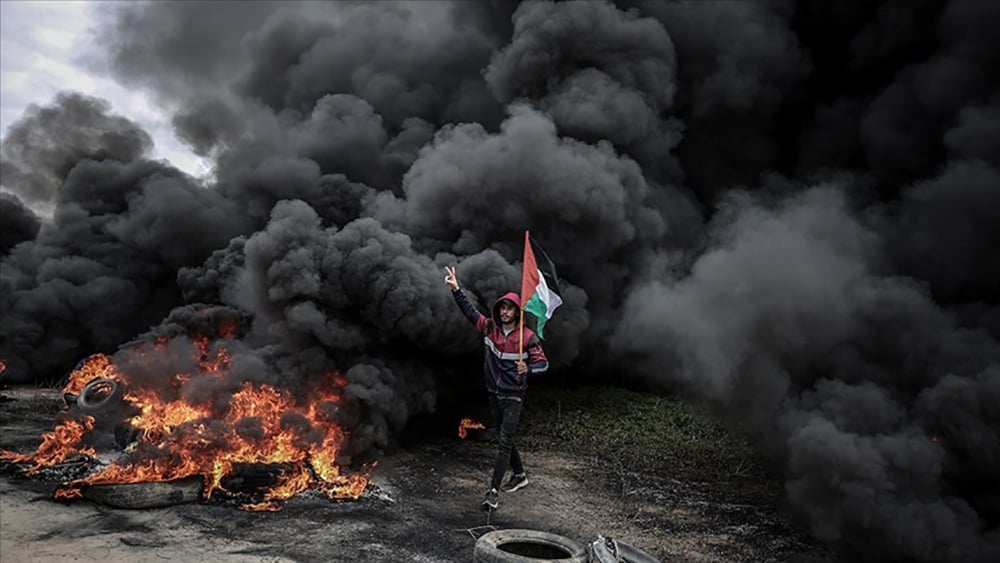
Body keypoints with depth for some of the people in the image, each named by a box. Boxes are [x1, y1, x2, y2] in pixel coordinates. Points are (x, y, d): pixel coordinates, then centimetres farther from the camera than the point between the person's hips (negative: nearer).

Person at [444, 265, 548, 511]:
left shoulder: (528, 337, -13)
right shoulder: (490, 328, -1)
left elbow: (543, 363, -10)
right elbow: (469, 310, 3)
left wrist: (528, 369, -31)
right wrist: (456, 289, -7)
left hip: (513, 397, -5)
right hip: (494, 394, 6)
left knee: (505, 442, -8)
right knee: (504, 439, 18)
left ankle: (493, 491, -7)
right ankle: (519, 474, 38)